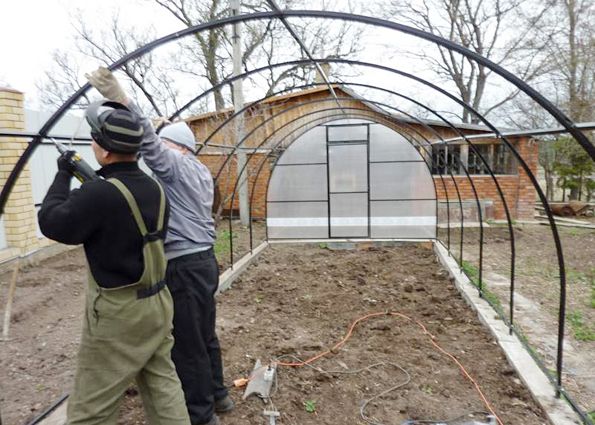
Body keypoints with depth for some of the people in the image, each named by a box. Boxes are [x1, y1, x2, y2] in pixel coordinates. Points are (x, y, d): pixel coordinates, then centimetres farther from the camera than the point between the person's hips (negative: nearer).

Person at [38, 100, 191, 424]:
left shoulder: (99, 194, -24)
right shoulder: (154, 188, 2)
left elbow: (51, 223, -8)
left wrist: (63, 175, 3)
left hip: (119, 312, -7)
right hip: (158, 301, 8)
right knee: (163, 384, 19)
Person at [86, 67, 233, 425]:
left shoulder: (176, 165, -10)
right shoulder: (202, 171, 17)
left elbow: (148, 142, -27)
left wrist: (121, 99, -39)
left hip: (184, 266, -9)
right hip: (203, 260, 9)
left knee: (187, 345, 3)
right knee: (205, 336, 20)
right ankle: (217, 395, 34)